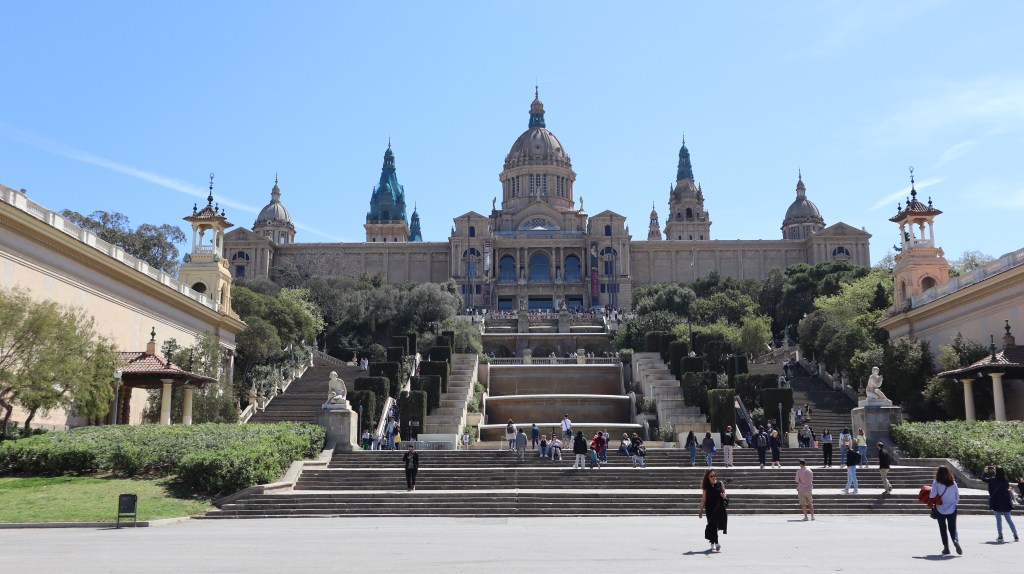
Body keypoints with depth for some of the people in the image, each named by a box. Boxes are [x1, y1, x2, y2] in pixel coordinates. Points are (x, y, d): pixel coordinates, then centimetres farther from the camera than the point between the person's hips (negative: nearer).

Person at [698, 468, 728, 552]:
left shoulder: (720, 484, 3)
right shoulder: (706, 486, 1)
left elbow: (724, 494, 13)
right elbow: (703, 499, 4)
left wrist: (724, 496, -12)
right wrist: (701, 510, 5)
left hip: (719, 507, 0)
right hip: (710, 508, 0)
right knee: (712, 525, 0)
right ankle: (713, 543, 6)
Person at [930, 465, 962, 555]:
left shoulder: (936, 483, -13)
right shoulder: (953, 483, -3)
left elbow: (932, 495, -17)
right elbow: (957, 497, 5)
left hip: (940, 510, -2)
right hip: (952, 509, 2)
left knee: (943, 528, 11)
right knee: (952, 528, 11)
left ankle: (946, 547, 9)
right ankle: (956, 540, -17)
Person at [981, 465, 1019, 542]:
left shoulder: (993, 480, -13)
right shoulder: (1006, 480, -1)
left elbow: (983, 478, -3)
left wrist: (985, 472, 14)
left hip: (997, 503, -4)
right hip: (1005, 503, 4)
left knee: (998, 520, 1)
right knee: (1009, 519, 12)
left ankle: (1000, 536, 1)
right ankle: (1016, 536, 12)